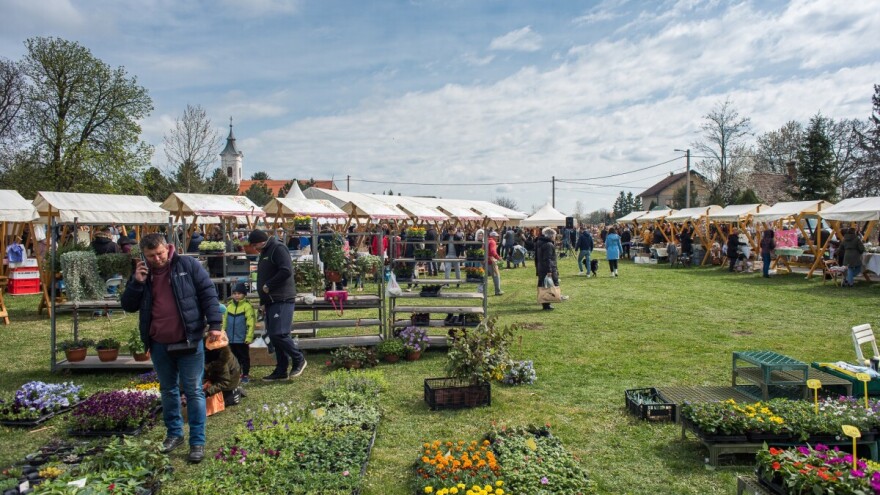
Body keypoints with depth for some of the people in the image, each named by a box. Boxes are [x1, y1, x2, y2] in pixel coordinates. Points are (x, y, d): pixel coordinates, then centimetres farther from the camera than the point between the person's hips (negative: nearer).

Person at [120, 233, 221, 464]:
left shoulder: (188, 265, -6)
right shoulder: (141, 273, 7)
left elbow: (208, 294, -7)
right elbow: (128, 306, 7)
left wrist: (214, 323, -16)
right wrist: (137, 283, -9)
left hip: (189, 341, -5)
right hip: (159, 345, 5)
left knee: (193, 391, 1)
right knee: (168, 391, 17)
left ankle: (197, 441, 7)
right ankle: (174, 433, 32)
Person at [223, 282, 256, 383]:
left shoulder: (247, 306, -11)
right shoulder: (229, 306, 6)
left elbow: (251, 323, -13)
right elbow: (225, 321, 13)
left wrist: (249, 337, -16)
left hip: (242, 339, -5)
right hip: (231, 339, 5)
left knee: (244, 357, 6)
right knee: (235, 357, 15)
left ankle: (245, 375, 15)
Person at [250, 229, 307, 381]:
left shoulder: (278, 249, -8)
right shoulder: (264, 254, 22)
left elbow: (286, 271, -22)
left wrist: (268, 286, -14)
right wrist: (263, 302, 19)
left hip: (282, 300, -10)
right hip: (271, 301, 10)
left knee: (279, 334, -15)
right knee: (274, 336, 8)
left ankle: (299, 360, 4)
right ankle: (281, 371, 13)